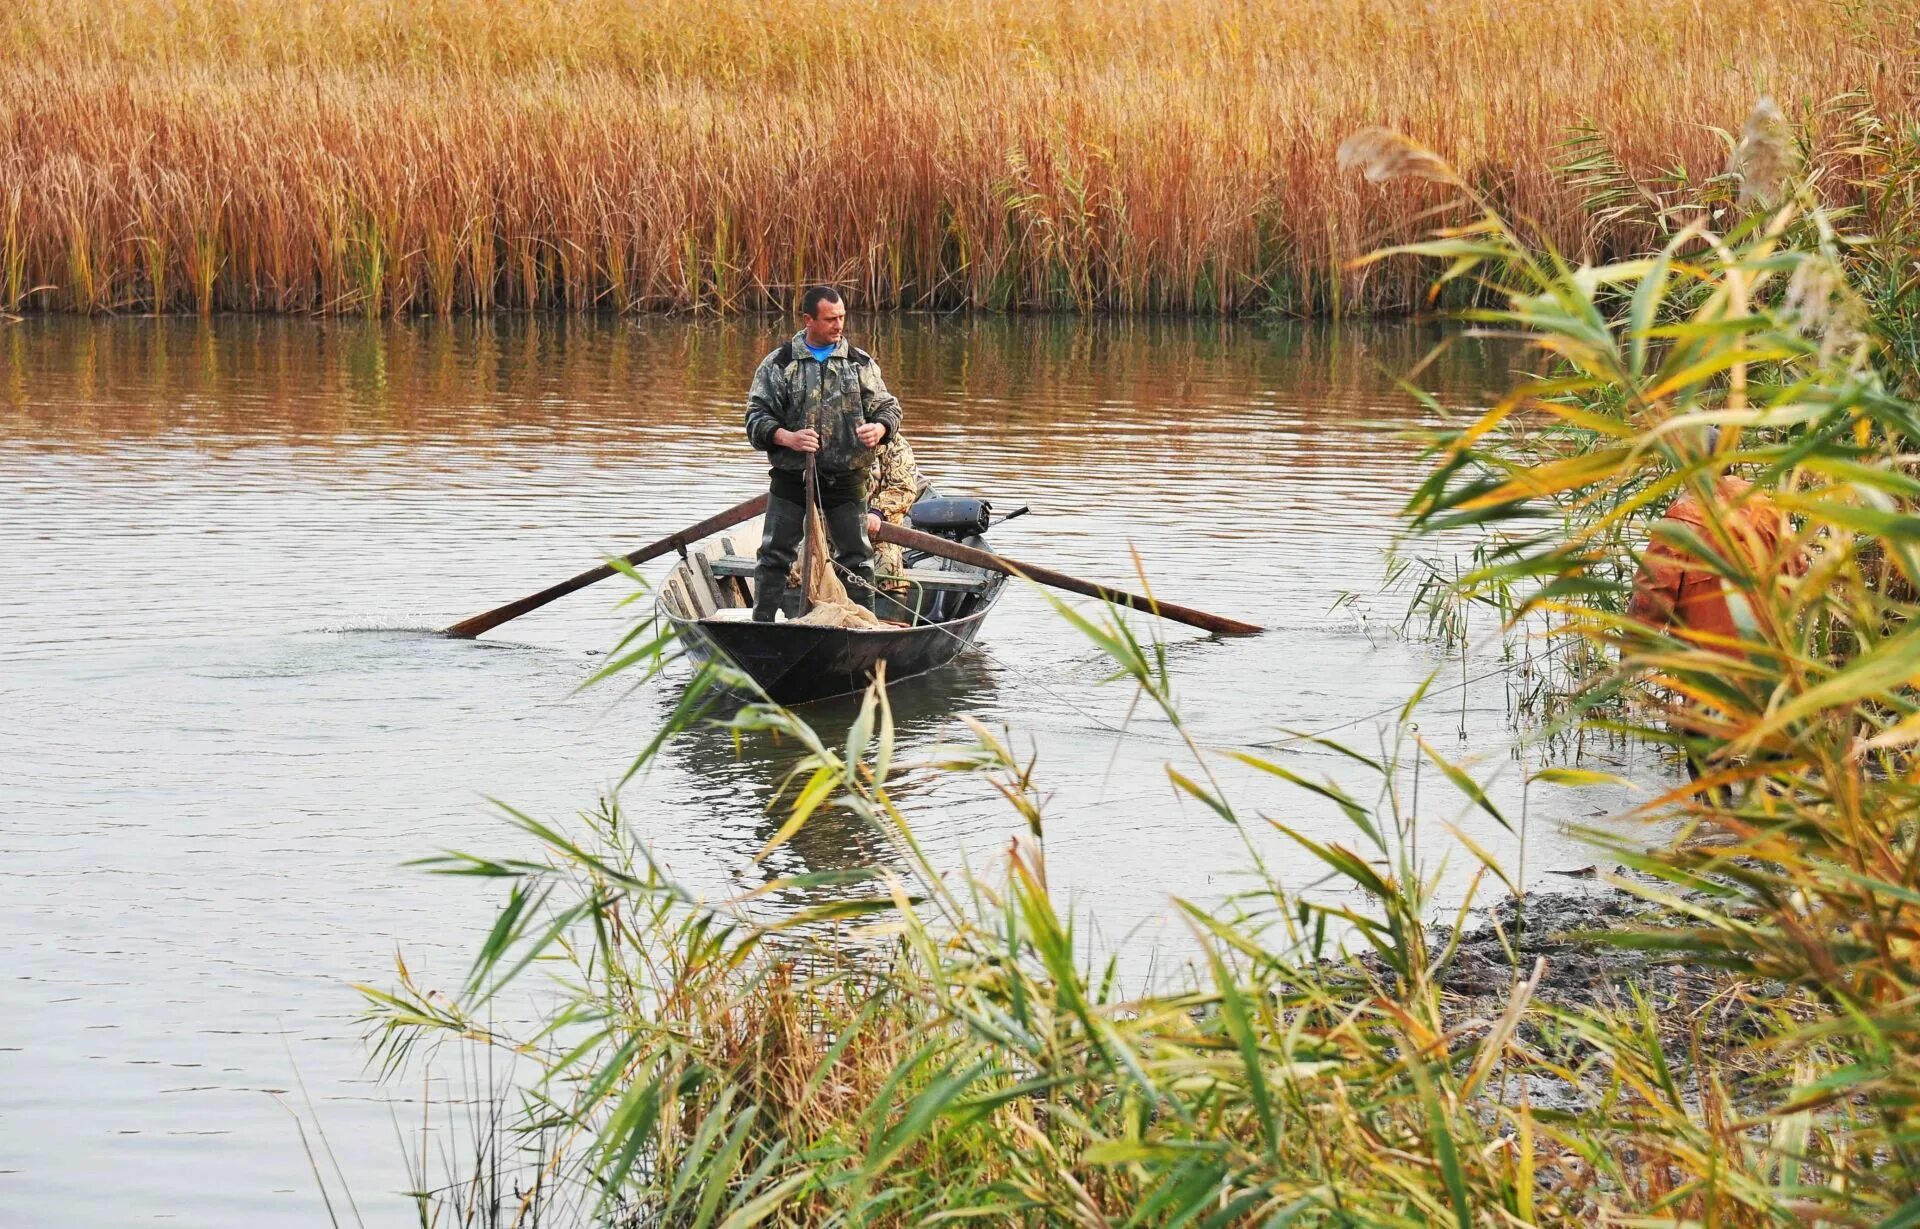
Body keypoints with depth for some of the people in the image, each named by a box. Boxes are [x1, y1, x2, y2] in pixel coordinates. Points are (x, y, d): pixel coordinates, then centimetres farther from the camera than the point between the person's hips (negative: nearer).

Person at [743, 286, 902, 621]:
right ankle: (761, 624, 9)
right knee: (775, 555, 2)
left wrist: (880, 428, -14)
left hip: (846, 478, 1)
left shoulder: (860, 363, 6)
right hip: (790, 478, -1)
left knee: (856, 556, 6)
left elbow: (887, 406, 10)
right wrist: (787, 437, -21)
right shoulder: (778, 364, 0)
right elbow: (756, 417, -3)